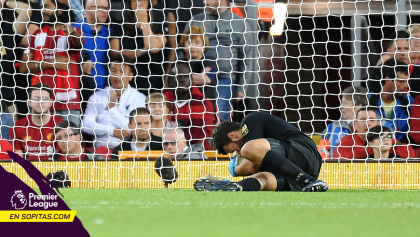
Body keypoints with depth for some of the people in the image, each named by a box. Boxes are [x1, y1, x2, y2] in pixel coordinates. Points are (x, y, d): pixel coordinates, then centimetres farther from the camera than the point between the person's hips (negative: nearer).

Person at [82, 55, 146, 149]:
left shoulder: (139, 98, 7)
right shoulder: (97, 97, 12)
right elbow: (86, 125, 1)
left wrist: (112, 108, -6)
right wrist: (112, 131, -7)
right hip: (102, 149, 1)